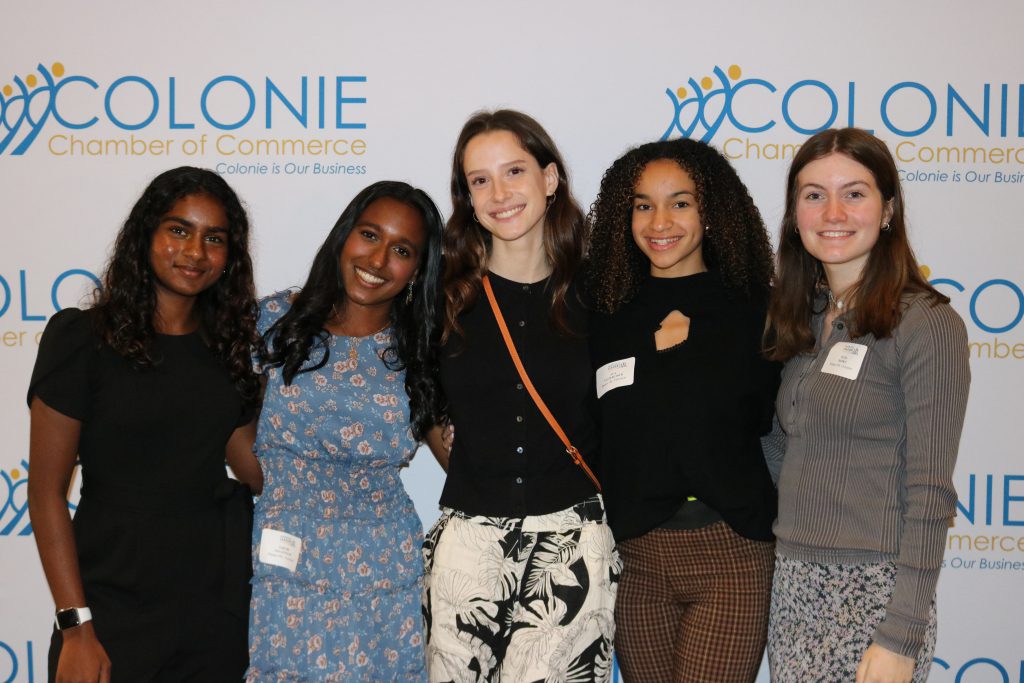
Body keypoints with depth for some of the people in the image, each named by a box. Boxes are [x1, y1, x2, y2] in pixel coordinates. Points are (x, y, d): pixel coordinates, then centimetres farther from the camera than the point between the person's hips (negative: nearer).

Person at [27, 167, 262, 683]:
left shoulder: (228, 344, 7)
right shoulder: (80, 337, -7)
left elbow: (259, 468, 6)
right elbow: (46, 491, -8)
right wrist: (76, 624, -12)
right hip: (115, 608, -4)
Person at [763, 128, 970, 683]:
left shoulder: (926, 323, -11)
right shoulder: (803, 319, 9)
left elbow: (928, 492, -13)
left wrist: (901, 637, -15)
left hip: (872, 593, -6)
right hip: (793, 582, 6)